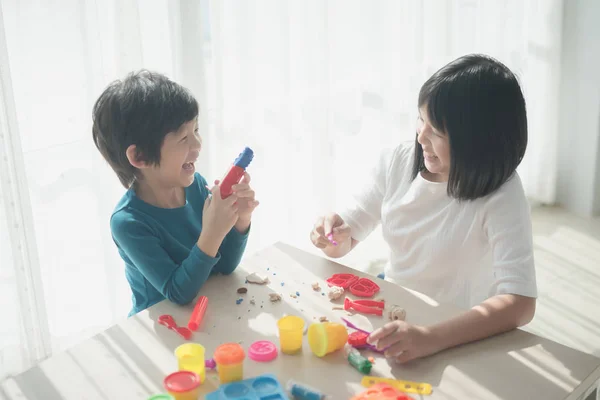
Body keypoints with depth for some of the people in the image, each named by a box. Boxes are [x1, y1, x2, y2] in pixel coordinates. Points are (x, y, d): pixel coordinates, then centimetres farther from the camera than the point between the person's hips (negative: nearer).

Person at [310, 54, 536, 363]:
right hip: (391, 320, 5)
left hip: (459, 340, -5)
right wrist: (335, 235, -20)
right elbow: (344, 243, 3)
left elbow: (520, 303, -29)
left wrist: (432, 337, -43)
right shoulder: (397, 161, -5)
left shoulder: (501, 195, -19)